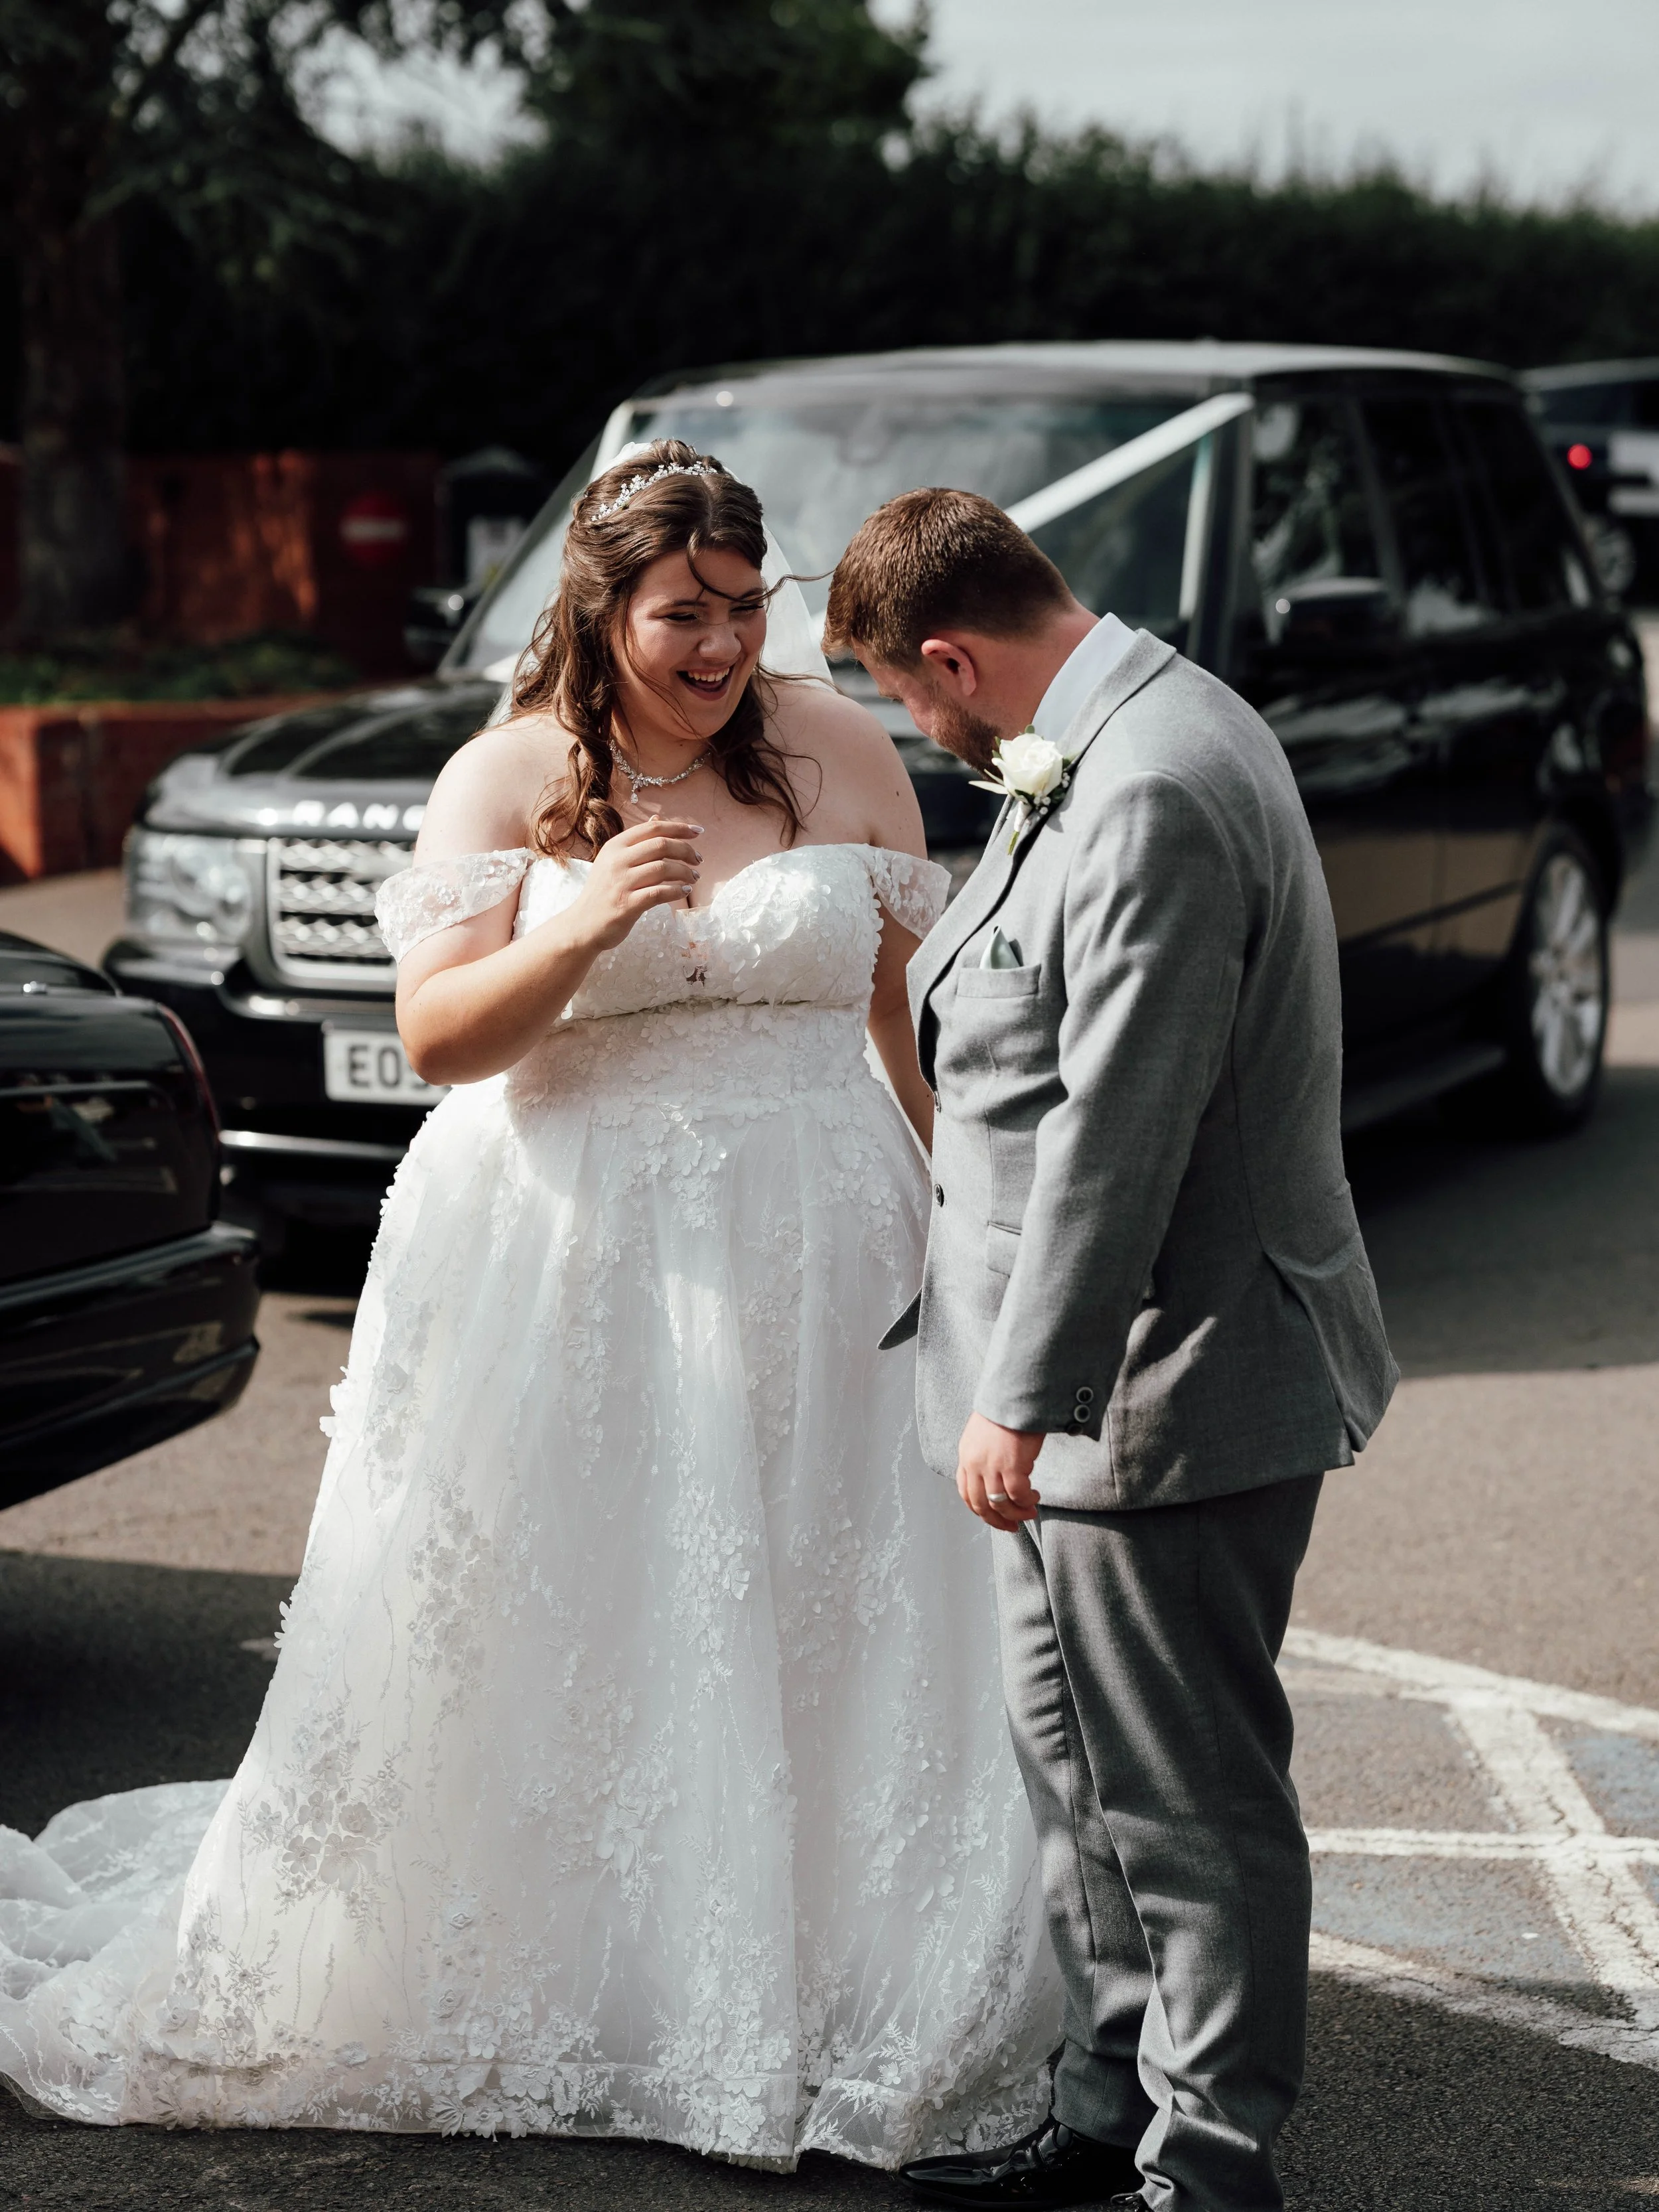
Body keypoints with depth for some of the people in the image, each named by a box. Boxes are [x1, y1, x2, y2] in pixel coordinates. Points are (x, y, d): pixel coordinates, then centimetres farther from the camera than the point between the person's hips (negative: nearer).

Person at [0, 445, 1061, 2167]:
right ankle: (538, 1986, 18)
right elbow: (435, 1036, -6)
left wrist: (966, 1206, 10)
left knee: (818, 1635, 4)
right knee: (549, 1636, 3)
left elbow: (909, 1002, 11)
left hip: (807, 1251, 2)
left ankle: (804, 2005, 17)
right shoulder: (509, 777, -1)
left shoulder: (842, 752, 4)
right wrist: (579, 936, -22)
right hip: (567, 1257, -1)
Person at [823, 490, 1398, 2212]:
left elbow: (1117, 1127, -25)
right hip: (1109, 1382, 11)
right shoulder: (1112, 743, 11)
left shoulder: (1153, 793, -23)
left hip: (1167, 1395, -11)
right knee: (1083, 1774, 19)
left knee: (1186, 1799, 1)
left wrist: (1025, 1396, -22)